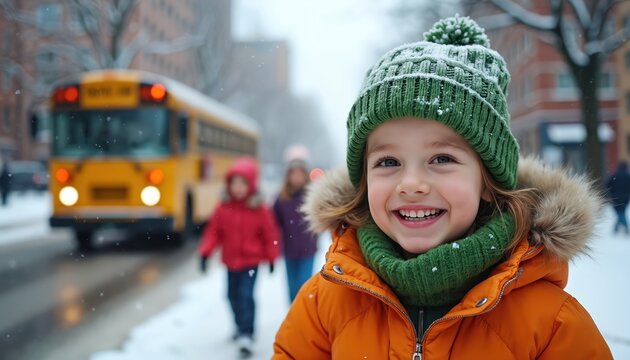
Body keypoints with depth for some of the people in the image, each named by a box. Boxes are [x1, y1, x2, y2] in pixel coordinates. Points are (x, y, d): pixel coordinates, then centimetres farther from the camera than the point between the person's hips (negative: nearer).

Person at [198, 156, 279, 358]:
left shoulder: (260, 210, -10)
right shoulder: (223, 208, -3)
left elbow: (270, 234, -3)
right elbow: (213, 231, 0)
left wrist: (271, 258, 2)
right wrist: (205, 252, -8)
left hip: (251, 261, -4)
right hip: (230, 260, 4)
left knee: (246, 295, -13)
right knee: (233, 295, 16)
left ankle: (246, 335, -10)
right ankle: (241, 326, 38)